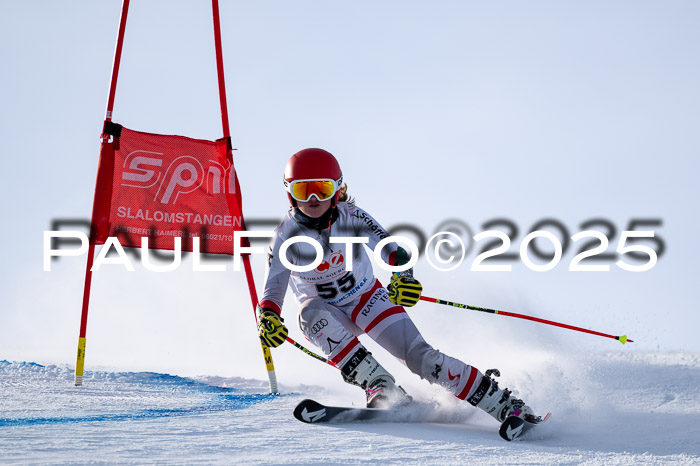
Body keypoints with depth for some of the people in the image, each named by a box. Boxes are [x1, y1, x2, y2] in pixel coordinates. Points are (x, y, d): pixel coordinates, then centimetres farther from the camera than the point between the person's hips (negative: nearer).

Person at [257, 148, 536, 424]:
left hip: (368, 300, -1)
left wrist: (404, 276, -46)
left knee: (418, 355, -18)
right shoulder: (287, 236, -18)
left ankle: (505, 405, -14)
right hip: (330, 317, 1)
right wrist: (268, 319, -41)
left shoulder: (350, 216, -18)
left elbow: (390, 248, -24)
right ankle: (379, 385, -36)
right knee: (311, 313, -35)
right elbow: (271, 293, -18)